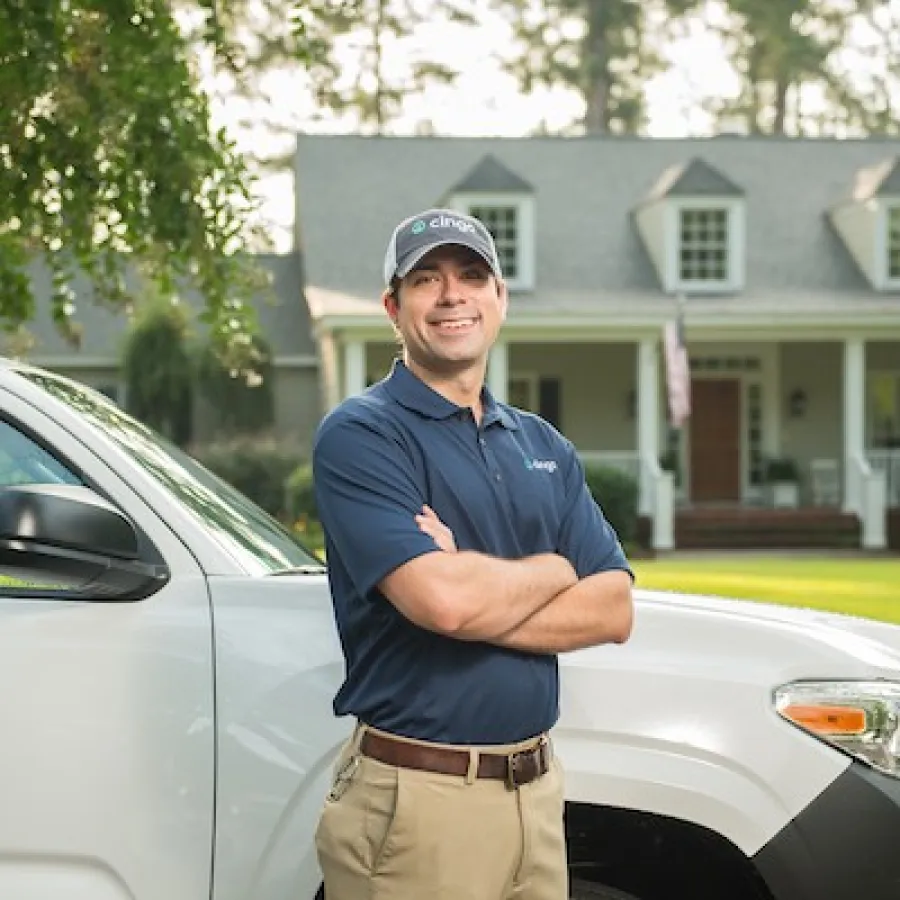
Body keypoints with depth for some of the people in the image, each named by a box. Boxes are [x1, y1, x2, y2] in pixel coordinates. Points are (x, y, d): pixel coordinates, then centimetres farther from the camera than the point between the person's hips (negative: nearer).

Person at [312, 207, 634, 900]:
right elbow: (442, 600, -23)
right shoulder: (360, 435, -8)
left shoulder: (545, 447, 13)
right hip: (418, 795, -6)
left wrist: (476, 592, -13)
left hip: (537, 787, 6)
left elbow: (613, 611, 2)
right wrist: (552, 571, -4)